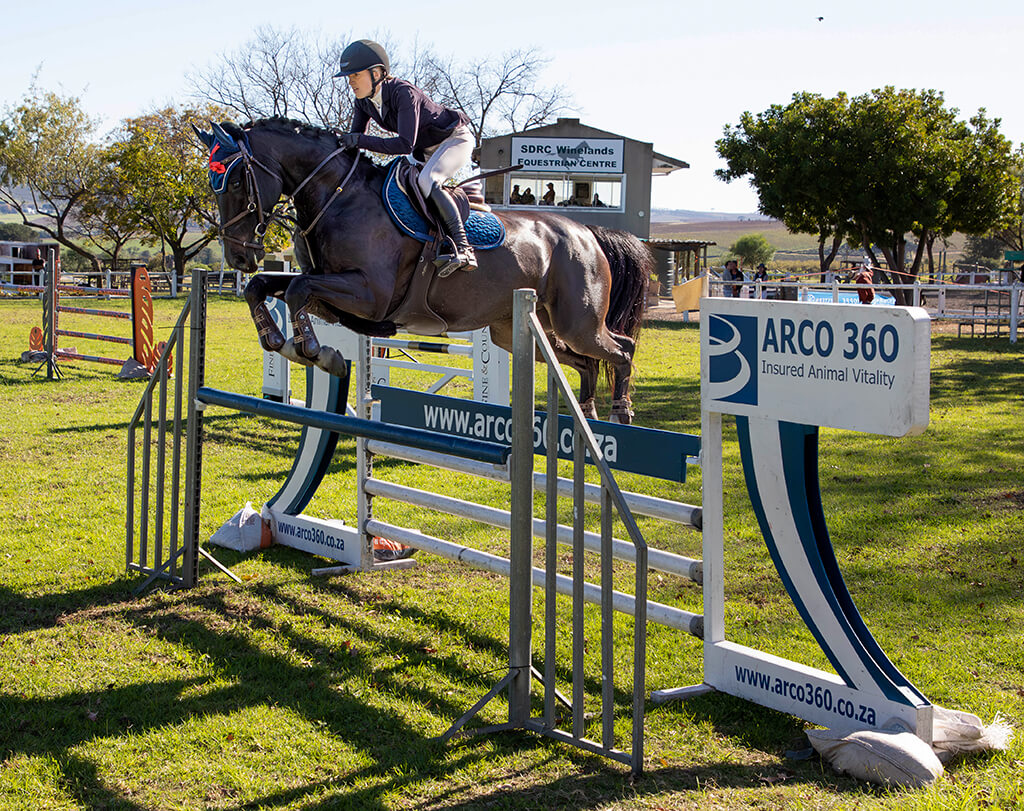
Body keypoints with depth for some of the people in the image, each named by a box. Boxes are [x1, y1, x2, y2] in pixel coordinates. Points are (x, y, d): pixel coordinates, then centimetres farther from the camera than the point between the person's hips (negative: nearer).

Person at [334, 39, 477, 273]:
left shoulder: (403, 93, -32)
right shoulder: (364, 101, -7)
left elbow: (405, 144, -38)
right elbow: (354, 140, 3)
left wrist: (361, 140, -41)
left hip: (455, 139, -10)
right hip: (426, 149, 10)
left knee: (426, 181, -32)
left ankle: (463, 248, -37)